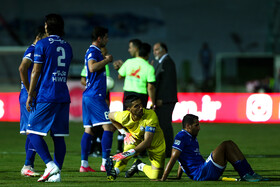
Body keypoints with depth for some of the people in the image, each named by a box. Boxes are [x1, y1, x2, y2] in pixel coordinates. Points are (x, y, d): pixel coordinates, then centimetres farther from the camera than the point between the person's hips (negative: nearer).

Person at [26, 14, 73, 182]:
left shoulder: (42, 44, -5)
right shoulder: (67, 46, 14)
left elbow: (36, 71, -7)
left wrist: (30, 95, -3)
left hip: (45, 96, -6)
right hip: (64, 96, 6)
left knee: (33, 132, -1)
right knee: (58, 136, 6)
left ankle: (50, 165, -15)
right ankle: (56, 173, 2)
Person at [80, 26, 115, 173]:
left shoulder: (93, 51, 20)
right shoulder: (93, 51, -11)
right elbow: (92, 67, -28)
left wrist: (105, 59, 26)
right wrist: (106, 60, -17)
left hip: (88, 95, 10)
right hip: (95, 95, -10)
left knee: (88, 129, 7)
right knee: (109, 126, -10)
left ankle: (84, 164, 4)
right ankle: (105, 163, -13)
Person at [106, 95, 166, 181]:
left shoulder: (151, 115, -36)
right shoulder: (124, 117, -26)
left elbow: (147, 142, -41)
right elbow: (110, 115, 1)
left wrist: (127, 154, -47)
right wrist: (124, 132, -5)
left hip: (156, 145, -1)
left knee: (155, 176, -8)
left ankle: (140, 166, 19)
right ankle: (114, 171, -16)